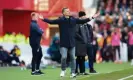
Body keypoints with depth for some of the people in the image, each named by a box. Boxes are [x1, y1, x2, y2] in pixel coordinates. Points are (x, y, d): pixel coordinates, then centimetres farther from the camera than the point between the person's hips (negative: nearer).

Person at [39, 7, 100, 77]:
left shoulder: (73, 19, 5)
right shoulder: (60, 20, -5)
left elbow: (83, 21, 11)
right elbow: (52, 21, -13)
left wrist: (92, 17, 10)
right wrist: (43, 19, -26)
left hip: (72, 43, 3)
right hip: (63, 43, -3)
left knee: (73, 58, 4)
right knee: (64, 57, -10)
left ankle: (73, 73, 12)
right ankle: (63, 70, 15)